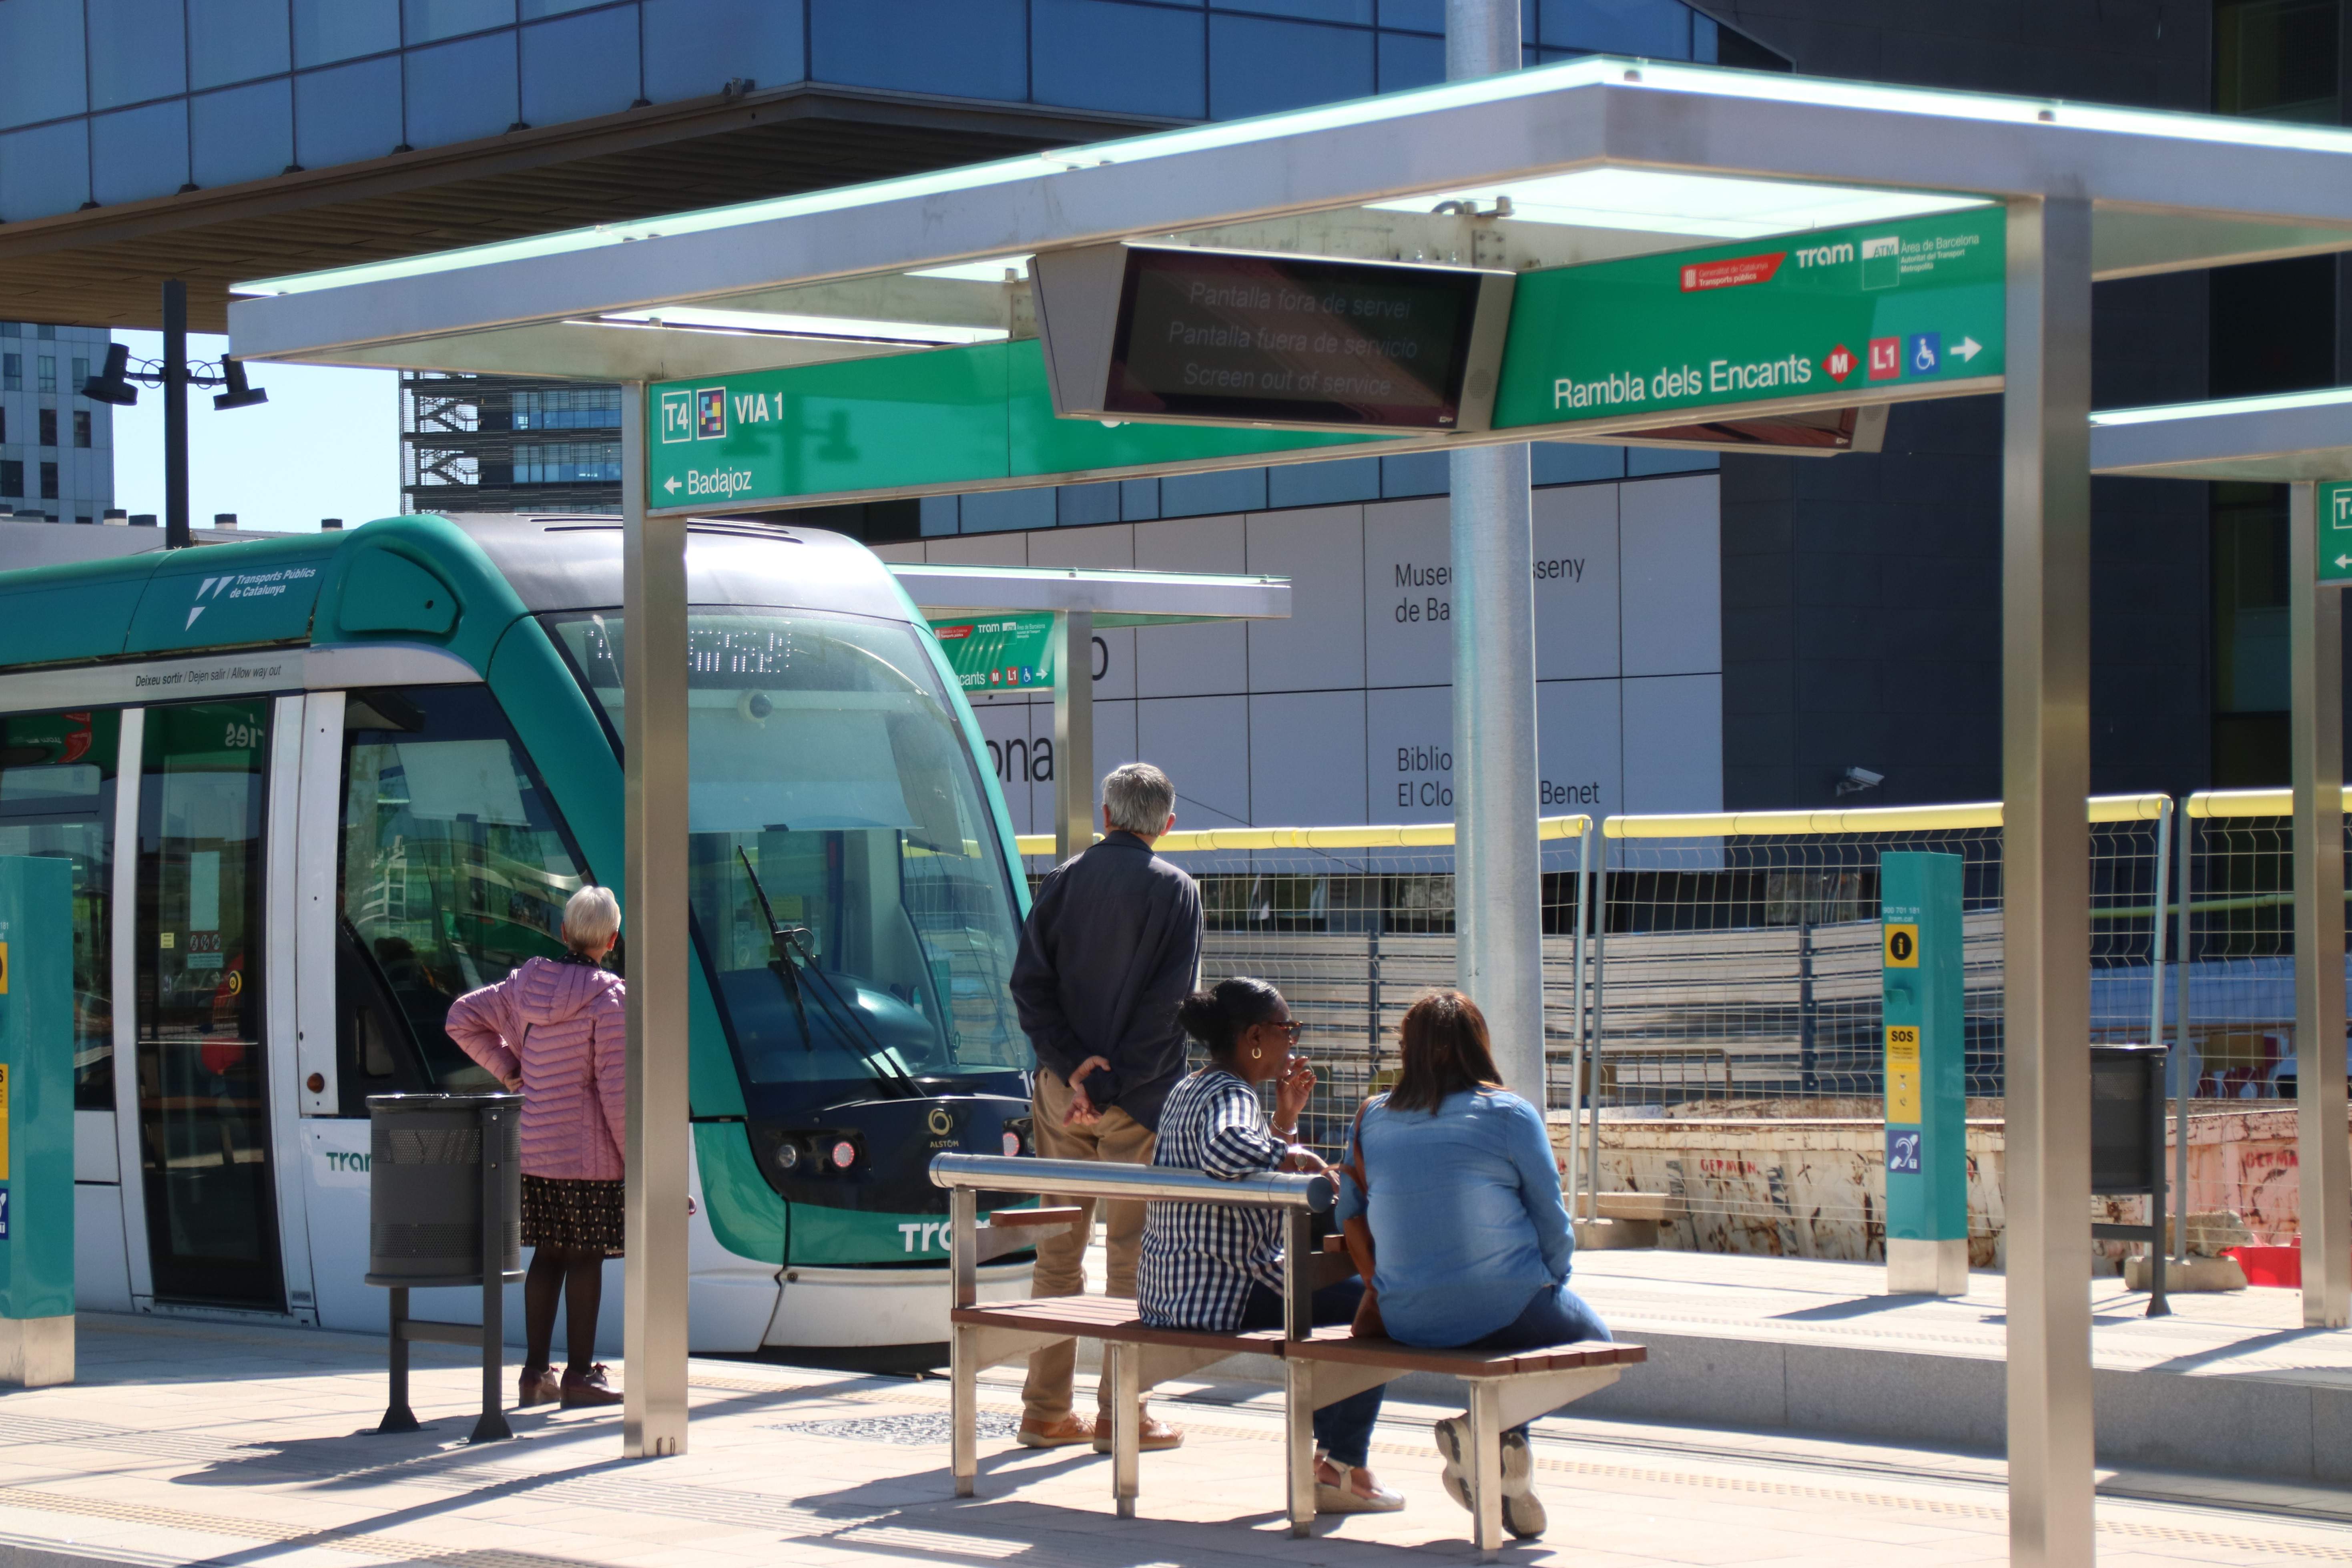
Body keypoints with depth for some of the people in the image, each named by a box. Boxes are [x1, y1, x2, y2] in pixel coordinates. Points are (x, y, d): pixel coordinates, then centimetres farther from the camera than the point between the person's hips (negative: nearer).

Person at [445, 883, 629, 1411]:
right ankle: (580, 1376, 6)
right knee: (585, 1258, 2)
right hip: (588, 1153, -6)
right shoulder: (607, 998, -13)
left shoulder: (526, 984, 4)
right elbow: (616, 1089, -14)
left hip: (533, 1149, 6)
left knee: (548, 1254, 14)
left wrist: (507, 1068, 13)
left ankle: (535, 1372, 15)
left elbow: (463, 1018, 11)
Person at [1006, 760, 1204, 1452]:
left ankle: (1047, 1409, 11)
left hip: (1063, 1086, 4)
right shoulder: (1175, 891, -4)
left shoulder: (1063, 881, 6)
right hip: (1140, 1094, -4)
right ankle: (1120, 1413, 0)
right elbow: (1168, 1004, -12)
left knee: (1058, 1249, 9)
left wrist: (1073, 1065, -7)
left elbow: (1030, 984, -1)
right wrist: (1113, 1089, -12)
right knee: (1133, 1251, 1)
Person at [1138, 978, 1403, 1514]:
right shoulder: (1230, 1096, -16)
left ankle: (1317, 1452, 33)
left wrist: (1286, 1118, 18)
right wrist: (1294, 1155, -27)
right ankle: (1341, 1468, -3)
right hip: (1219, 1299, -11)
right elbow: (1223, 1150, -41)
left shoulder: (1189, 1092, 16)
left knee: (1334, 1286, 31)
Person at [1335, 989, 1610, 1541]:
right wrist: (1550, 1285, 15)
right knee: (1594, 1341, 22)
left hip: (1406, 1323, 5)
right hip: (1503, 1313, -5)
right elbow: (1553, 1223, -3)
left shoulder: (1372, 1119, 5)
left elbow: (1350, 1218, 11)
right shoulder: (1510, 1115, -7)